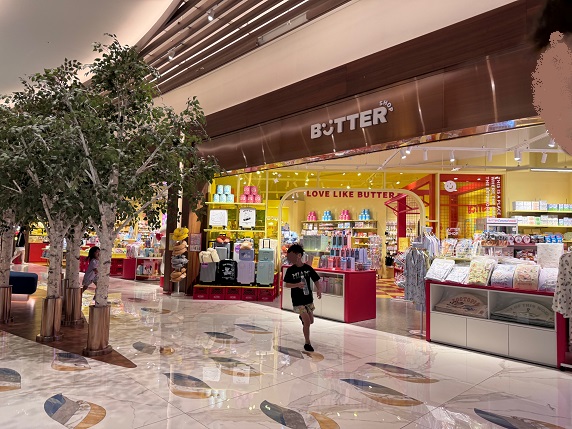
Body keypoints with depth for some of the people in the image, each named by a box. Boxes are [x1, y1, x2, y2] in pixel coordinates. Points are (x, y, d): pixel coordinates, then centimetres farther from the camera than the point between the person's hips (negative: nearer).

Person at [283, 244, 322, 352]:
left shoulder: (308, 268, -6)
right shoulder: (290, 270, -9)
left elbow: (317, 281, -2)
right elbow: (286, 284, -6)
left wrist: (319, 291, -20)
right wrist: (297, 285, -24)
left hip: (309, 299, 3)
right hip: (298, 300, -3)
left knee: (311, 321, 16)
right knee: (307, 322, -6)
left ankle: (302, 317, 50)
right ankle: (307, 343, 14)